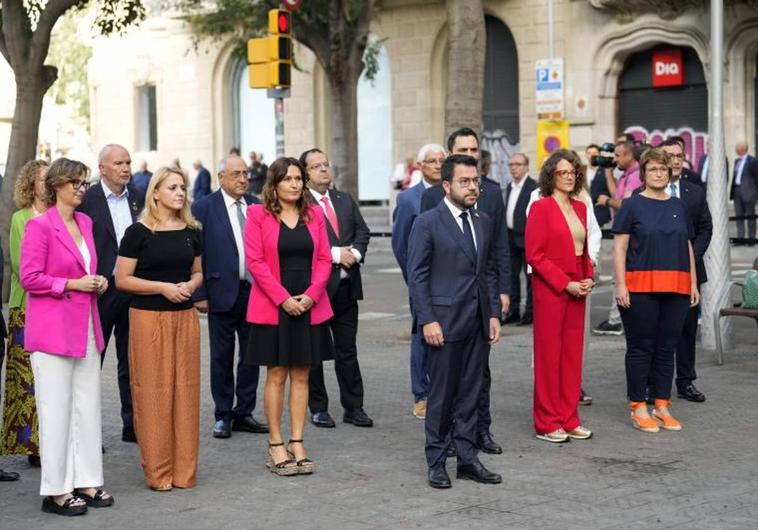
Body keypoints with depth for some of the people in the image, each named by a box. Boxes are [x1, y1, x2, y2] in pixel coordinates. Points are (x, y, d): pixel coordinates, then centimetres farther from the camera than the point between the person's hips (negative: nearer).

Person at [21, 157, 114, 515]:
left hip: (86, 327, 7)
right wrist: (72, 284, -15)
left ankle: (85, 482, 18)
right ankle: (56, 491, 6)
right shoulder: (39, 225, -10)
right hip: (52, 329, -7)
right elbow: (30, 279, -14)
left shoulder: (85, 222, 13)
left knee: (88, 407, 9)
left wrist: (97, 281, 5)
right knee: (56, 411, -2)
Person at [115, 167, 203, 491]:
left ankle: (183, 469, 15)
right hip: (148, 318, -5)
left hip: (185, 316, 5)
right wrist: (163, 287, -16)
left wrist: (190, 285, -3)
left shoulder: (191, 231, 9)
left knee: (185, 389, 6)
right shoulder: (138, 232, -5)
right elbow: (122, 280, -7)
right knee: (153, 391, -2)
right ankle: (157, 471, 7)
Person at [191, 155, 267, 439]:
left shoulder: (256, 205, 8)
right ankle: (223, 416, 16)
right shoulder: (204, 207, -4)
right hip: (223, 293, -4)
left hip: (255, 291, 4)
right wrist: (199, 294, -10)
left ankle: (244, 413, 20)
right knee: (222, 357, 6)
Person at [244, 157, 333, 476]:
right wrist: (283, 298, -14)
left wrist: (311, 295, -9)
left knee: (301, 375, 6)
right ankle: (275, 446, 7)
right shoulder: (258, 214, -2)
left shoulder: (314, 214, 9)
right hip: (273, 306, -3)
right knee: (276, 376, 1)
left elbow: (324, 258, 6)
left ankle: (297, 443, 12)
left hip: (309, 306, 3)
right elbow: (255, 261, -8)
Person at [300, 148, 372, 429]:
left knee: (348, 350, 10)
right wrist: (336, 254, -19)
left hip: (346, 286, 6)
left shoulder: (345, 200, 14)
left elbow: (362, 230, 12)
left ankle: (353, 408, 17)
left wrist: (355, 252, -8)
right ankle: (318, 409, 16)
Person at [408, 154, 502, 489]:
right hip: (444, 321, -5)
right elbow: (417, 276, -8)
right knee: (441, 395, 2)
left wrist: (494, 314, 8)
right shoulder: (427, 223, -6)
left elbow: (490, 271, 16)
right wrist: (427, 320, -14)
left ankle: (468, 459, 17)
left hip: (477, 323, 5)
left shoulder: (483, 222, 12)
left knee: (470, 394, 10)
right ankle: (436, 462, 12)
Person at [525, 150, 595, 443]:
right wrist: (566, 284, -14)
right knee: (548, 355, 0)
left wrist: (588, 278, 4)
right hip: (549, 289, -7)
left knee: (573, 354, 9)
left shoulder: (580, 208, 12)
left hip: (576, 289, 7)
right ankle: (547, 424, 7)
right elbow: (535, 256, -12)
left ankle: (569, 419, 17)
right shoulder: (541, 207, -9)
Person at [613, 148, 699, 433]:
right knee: (641, 347, 0)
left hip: (675, 289, 5)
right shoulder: (632, 205, 0)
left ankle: (662, 406, 16)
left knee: (667, 348, 8)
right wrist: (620, 285, -13)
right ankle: (638, 408, 8)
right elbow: (619, 247, -5)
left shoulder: (678, 206, 14)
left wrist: (693, 284, 11)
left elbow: (688, 247, 17)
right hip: (641, 288, -4)